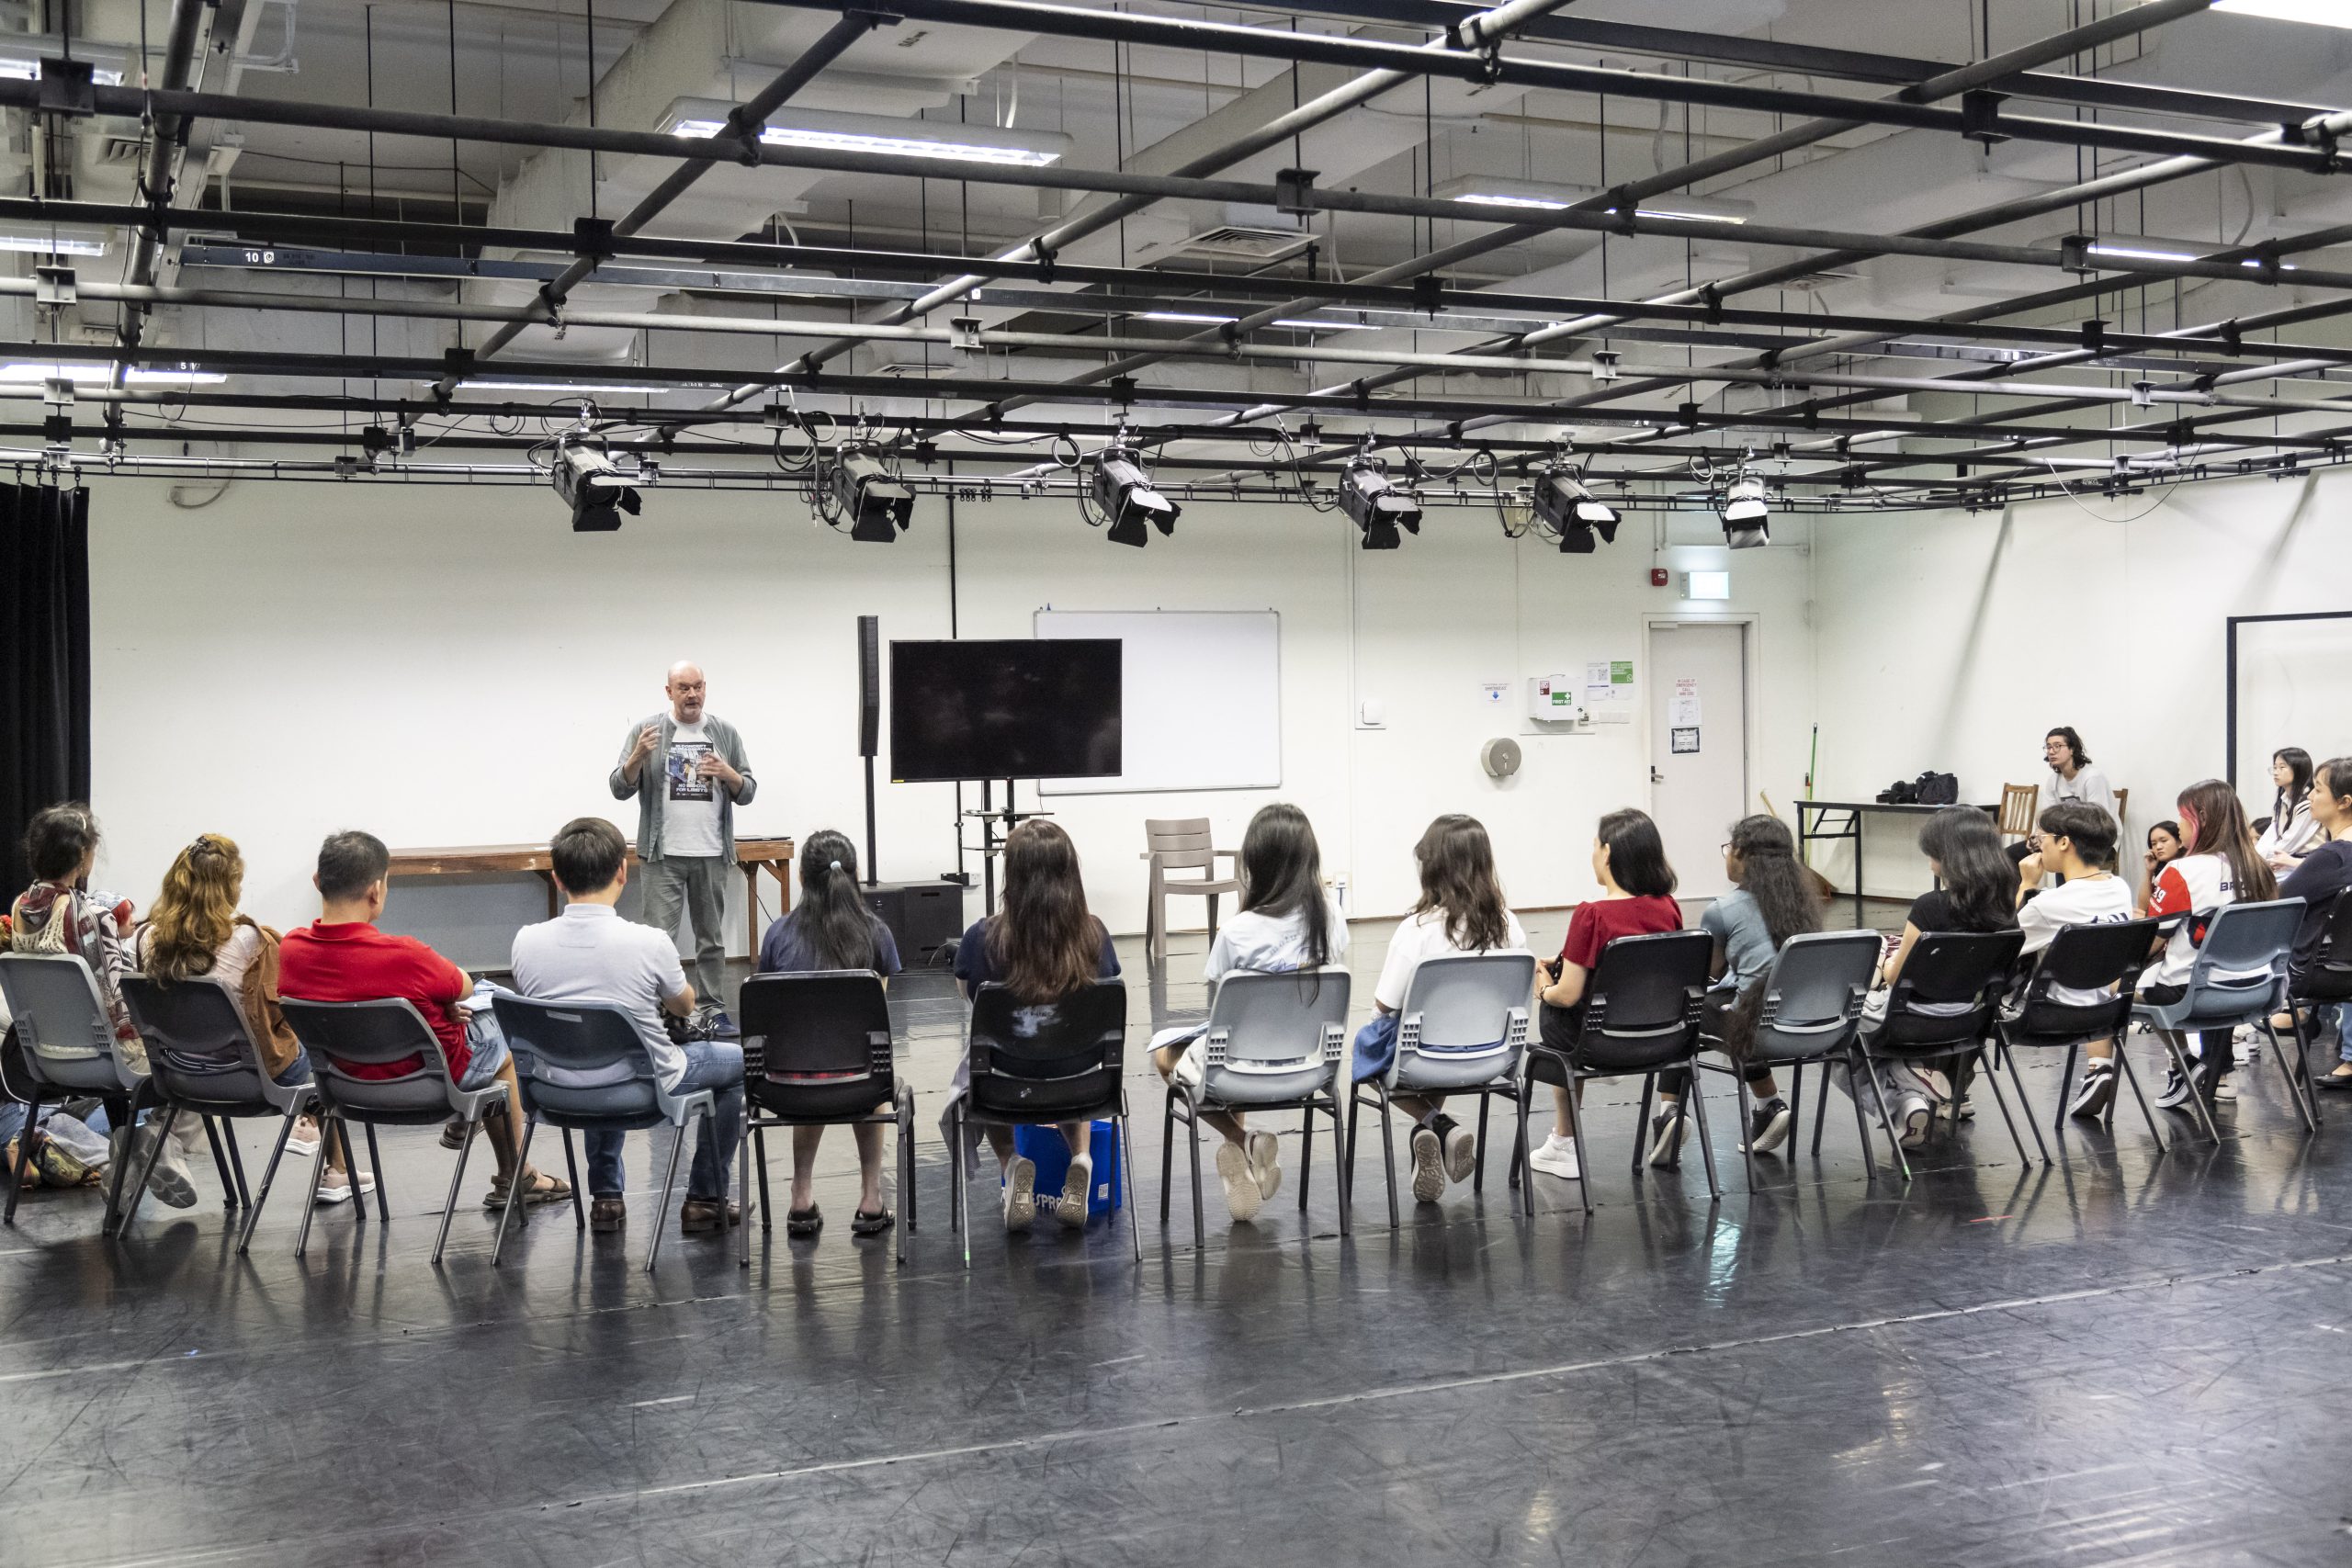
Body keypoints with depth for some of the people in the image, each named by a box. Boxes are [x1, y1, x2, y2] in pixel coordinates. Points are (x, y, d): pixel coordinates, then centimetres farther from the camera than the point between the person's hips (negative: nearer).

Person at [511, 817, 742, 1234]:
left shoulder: (526, 942, -15)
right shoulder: (648, 942, -25)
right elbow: (685, 1007, -3)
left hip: (562, 1089, 4)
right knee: (737, 1061, 22)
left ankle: (606, 1197, 36)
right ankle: (706, 1199, 25)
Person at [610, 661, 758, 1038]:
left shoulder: (725, 733, 7)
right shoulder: (646, 730, 0)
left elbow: (747, 793, 8)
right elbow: (620, 789, -2)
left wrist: (728, 774, -13)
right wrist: (638, 756, -20)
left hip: (712, 855, 3)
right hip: (664, 854, -3)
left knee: (712, 937, 9)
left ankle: (714, 1010, 16)